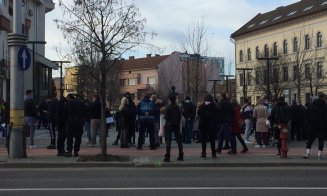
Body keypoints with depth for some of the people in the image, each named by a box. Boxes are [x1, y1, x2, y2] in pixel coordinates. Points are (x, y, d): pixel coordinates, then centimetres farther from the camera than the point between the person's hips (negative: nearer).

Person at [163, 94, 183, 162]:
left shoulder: (168, 107, -12)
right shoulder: (177, 107, 3)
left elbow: (166, 116, -13)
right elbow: (180, 116, 7)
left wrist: (164, 116, 8)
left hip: (169, 125, -4)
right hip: (176, 125, 5)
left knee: (168, 141, -3)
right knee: (179, 140, 10)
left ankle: (167, 157, -7)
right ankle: (181, 156, 13)